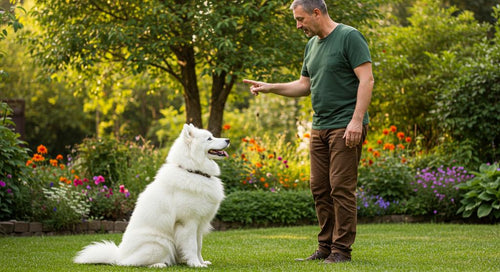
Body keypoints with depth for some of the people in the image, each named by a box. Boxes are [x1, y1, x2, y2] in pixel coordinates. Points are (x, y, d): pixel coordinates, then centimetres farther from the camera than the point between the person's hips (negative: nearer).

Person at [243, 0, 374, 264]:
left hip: (345, 127, -8)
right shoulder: (312, 45, 17)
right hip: (319, 128, 8)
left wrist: (356, 120, -20)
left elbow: (366, 80, -13)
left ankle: (341, 250, -3)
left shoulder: (349, 37, -8)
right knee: (320, 189, 8)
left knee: (341, 188, -8)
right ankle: (326, 247, 16)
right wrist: (269, 87, 12)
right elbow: (304, 85, 24)